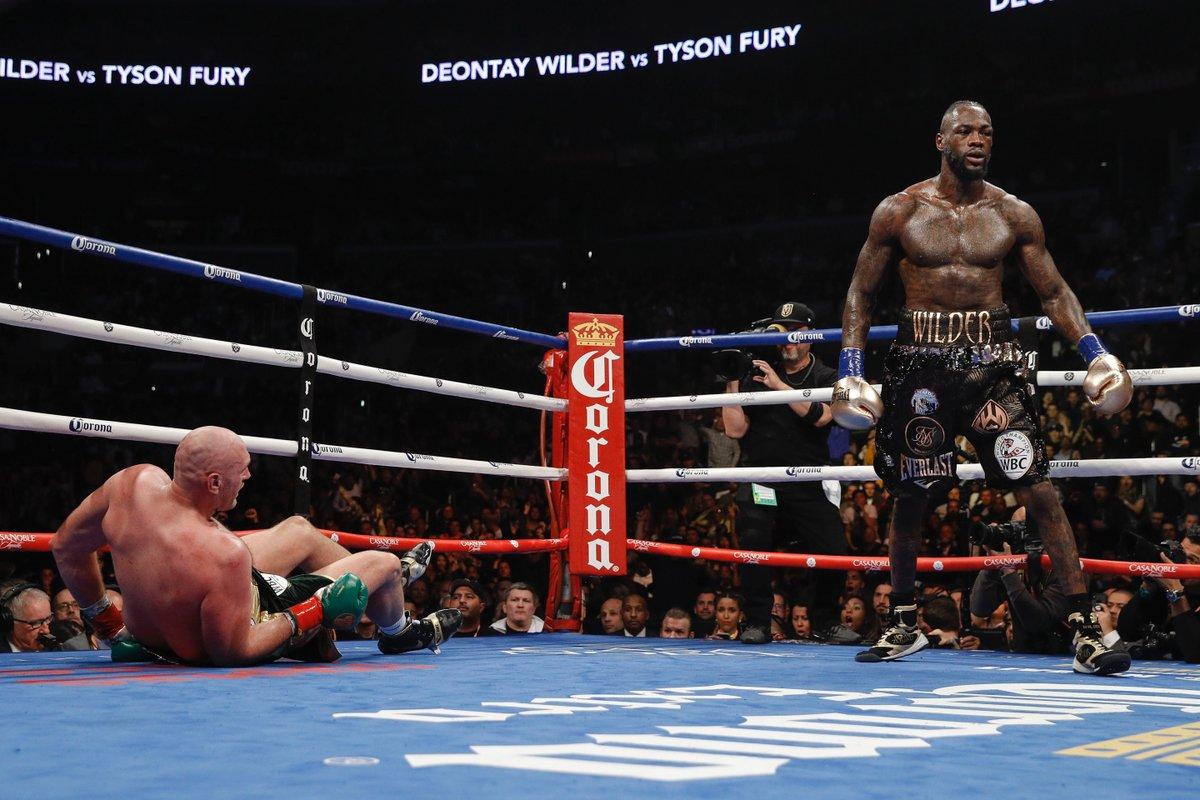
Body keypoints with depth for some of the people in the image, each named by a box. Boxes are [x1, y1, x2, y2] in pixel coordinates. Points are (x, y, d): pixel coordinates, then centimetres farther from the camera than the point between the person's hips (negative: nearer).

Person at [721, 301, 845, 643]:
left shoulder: (826, 378, 8)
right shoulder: (757, 375, 10)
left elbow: (820, 416, -13)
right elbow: (735, 430, 4)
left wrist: (780, 385, -17)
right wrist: (732, 383, -2)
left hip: (809, 486, 0)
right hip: (761, 481, 0)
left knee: (834, 555, -8)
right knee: (752, 542, -22)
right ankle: (757, 623, -7)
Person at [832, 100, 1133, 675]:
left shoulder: (1015, 215, 6)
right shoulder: (898, 212, 4)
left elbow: (1055, 292, 10)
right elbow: (861, 293, 9)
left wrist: (1094, 352, -4)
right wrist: (849, 368, -2)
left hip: (993, 358, 0)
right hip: (920, 360, 0)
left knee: (1037, 488, -12)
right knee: (910, 493, 7)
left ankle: (1084, 628, -8)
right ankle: (903, 624, 25)